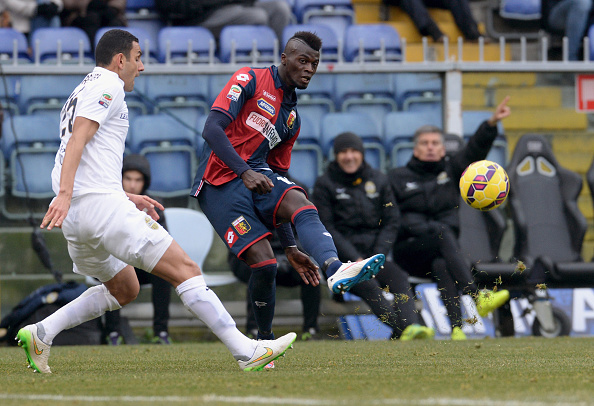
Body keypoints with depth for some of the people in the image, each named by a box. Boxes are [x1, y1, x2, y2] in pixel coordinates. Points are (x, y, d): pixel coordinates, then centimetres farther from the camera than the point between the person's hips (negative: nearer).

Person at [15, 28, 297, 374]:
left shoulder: (82, 92, 27)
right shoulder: (108, 85, -2)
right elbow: (77, 139, -17)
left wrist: (127, 198, 28)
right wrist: (65, 194, -27)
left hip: (75, 216, 10)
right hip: (102, 205, -10)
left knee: (124, 289, 24)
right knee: (184, 269, -10)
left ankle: (40, 333, 12)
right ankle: (246, 351, -14)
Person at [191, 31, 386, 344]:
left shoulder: (292, 118, 23)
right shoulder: (249, 81, 1)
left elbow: (277, 180, 25)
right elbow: (212, 129, -11)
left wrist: (290, 247, 20)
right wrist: (245, 172, -24)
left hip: (257, 177, 6)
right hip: (220, 182, -6)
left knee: (301, 203, -27)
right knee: (264, 262, -18)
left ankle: (335, 271, -52)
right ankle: (264, 341, 0)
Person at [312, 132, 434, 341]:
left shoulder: (379, 180, 16)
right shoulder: (325, 184, 5)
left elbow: (391, 222, 12)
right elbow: (326, 229, -3)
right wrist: (356, 260, -14)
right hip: (341, 259, -4)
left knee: (400, 279, -29)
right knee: (369, 286, -34)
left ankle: (410, 327, -52)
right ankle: (402, 329, -55)